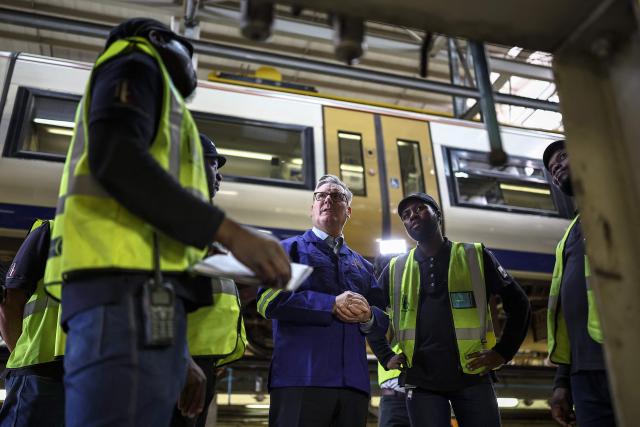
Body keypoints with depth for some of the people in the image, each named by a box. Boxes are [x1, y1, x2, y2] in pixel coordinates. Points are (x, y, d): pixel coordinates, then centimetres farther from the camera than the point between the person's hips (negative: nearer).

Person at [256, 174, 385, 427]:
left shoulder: (362, 264, 25)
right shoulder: (290, 249, 11)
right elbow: (268, 300, -6)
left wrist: (367, 314, -6)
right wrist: (332, 305, -10)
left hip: (354, 381, 5)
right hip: (300, 378, -4)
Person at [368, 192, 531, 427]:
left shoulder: (475, 256, 4)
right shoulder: (395, 269, 9)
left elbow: (518, 303, 7)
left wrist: (502, 352, -1)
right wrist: (386, 357, 8)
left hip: (472, 377, -1)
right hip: (421, 381, 1)